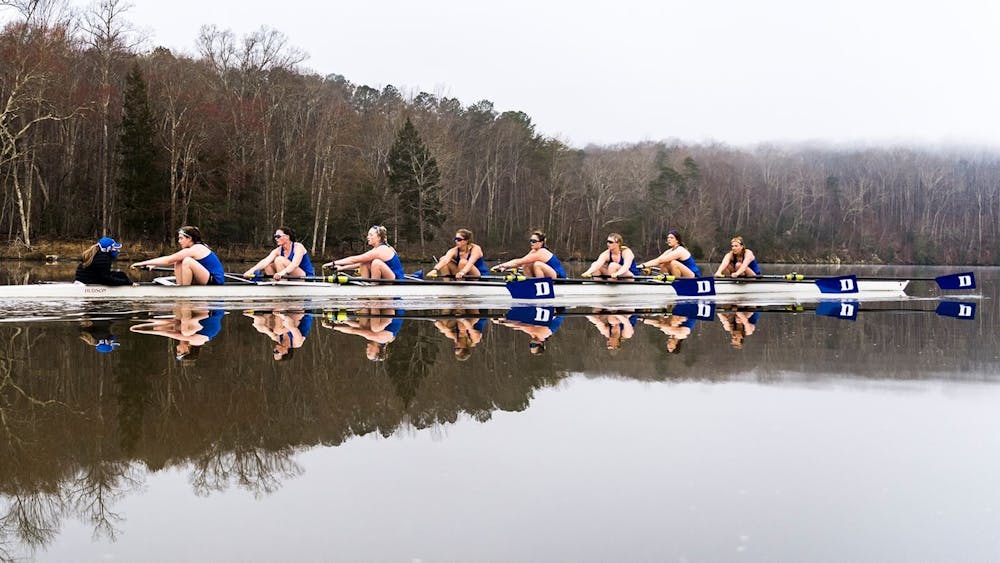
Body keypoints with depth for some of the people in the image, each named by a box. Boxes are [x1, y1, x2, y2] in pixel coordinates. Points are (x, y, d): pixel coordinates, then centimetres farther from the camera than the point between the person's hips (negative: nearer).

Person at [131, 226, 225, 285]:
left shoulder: (194, 250, -14)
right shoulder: (198, 247, 15)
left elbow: (168, 260, -14)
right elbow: (172, 261, 19)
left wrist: (144, 263, -10)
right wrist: (154, 265, 10)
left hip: (215, 283, -10)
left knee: (187, 261, -27)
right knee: (178, 263, 10)